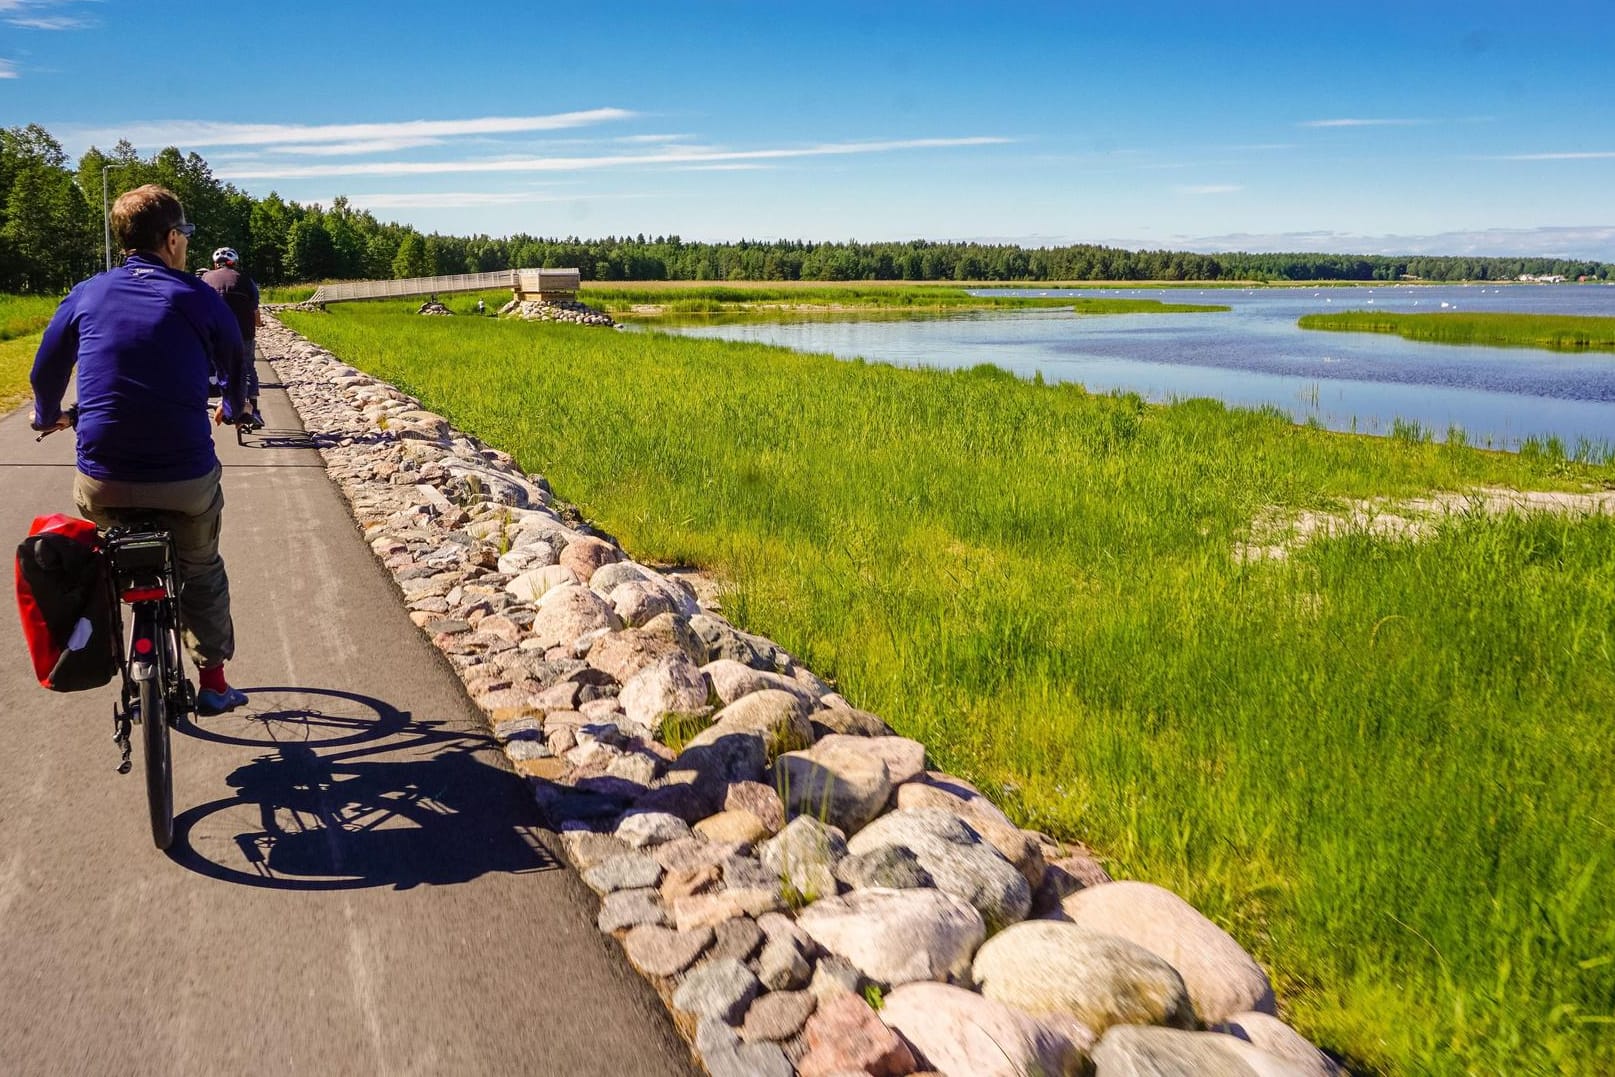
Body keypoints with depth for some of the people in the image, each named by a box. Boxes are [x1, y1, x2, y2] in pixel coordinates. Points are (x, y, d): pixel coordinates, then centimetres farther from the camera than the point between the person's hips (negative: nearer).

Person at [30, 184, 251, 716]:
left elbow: (46, 371, 17)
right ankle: (212, 681, 26)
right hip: (187, 480, -1)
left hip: (103, 482, 2)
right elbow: (234, 365, 16)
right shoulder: (198, 298, -1)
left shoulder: (87, 294, 5)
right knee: (202, 570, 22)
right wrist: (233, 408, 38)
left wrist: (48, 416, 39)